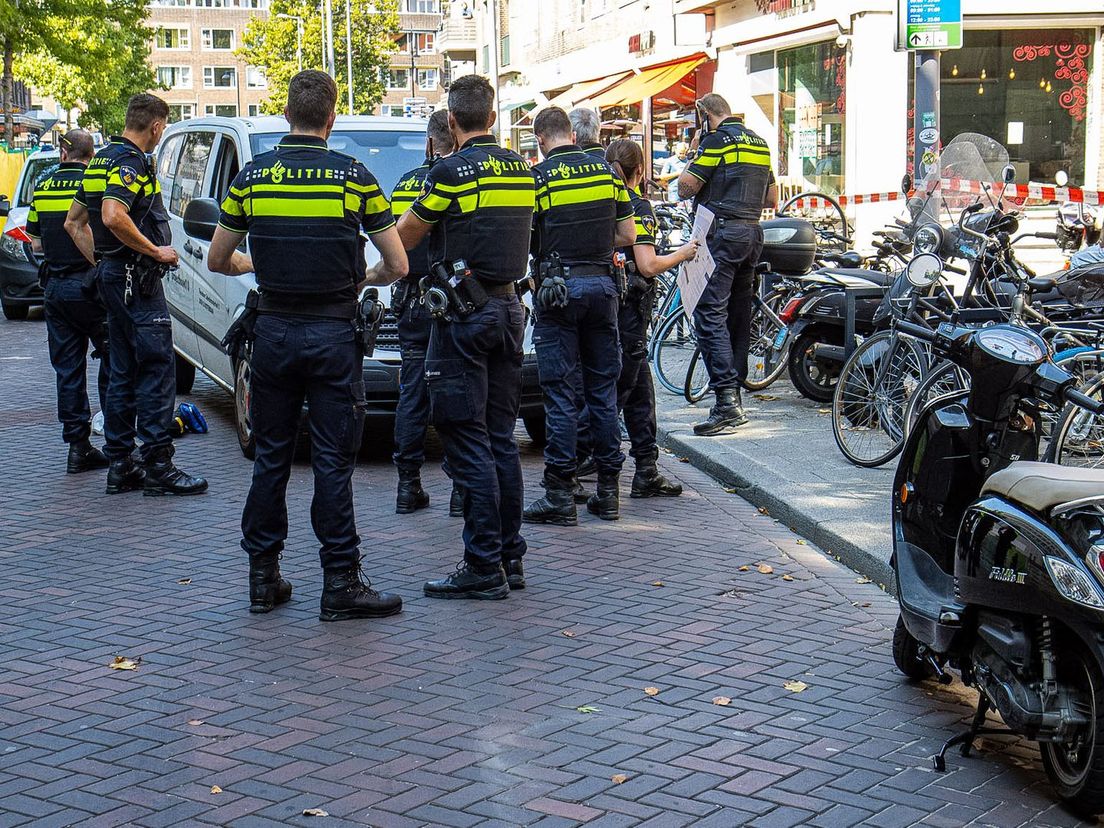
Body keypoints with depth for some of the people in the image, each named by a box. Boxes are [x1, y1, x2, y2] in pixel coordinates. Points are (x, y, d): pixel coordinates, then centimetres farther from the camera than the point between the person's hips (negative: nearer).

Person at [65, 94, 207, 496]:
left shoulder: (101, 160, 17)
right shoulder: (131, 162, -14)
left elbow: (74, 222, 23)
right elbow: (113, 218, -29)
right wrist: (157, 251, -19)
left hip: (114, 277, 10)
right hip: (137, 280, -10)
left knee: (123, 372, 13)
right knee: (157, 369, -8)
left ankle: (119, 465, 16)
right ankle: (159, 466, -8)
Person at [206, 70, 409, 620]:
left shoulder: (252, 177, 1)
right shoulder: (354, 177, -6)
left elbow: (217, 259, 10)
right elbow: (398, 265, -2)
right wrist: (367, 277, 20)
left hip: (273, 331, 3)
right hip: (333, 334, -3)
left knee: (270, 456, 12)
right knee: (333, 461, 0)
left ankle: (263, 576, 17)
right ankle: (341, 583, 2)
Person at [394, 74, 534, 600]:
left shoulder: (452, 171, -12)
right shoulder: (521, 170, 9)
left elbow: (404, 238, -3)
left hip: (465, 313, -7)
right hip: (509, 308, 7)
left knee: (469, 442, -4)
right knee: (501, 439, 12)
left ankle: (483, 567, -4)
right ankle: (510, 557, 16)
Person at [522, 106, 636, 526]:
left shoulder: (537, 177, -7)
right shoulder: (606, 171, 7)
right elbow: (628, 235, 9)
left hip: (559, 288, -4)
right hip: (603, 284, 4)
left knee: (560, 392, -1)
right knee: (603, 389, 9)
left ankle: (560, 495, 0)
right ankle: (608, 491, 13)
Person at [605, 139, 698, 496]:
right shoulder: (637, 206, -12)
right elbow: (648, 266, -18)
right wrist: (683, 253, -3)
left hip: (600, 304, 7)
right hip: (627, 309, -7)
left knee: (640, 391, 13)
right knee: (616, 391, -3)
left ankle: (646, 474, 16)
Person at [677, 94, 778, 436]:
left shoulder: (717, 139, -8)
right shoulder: (760, 143, 17)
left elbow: (686, 188, -9)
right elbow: (771, 198, 22)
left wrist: (694, 153, 5)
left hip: (722, 232, -9)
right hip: (752, 233, 9)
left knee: (709, 315, -12)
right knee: (738, 315, 12)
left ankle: (726, 399, -21)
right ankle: (735, 397, 16)